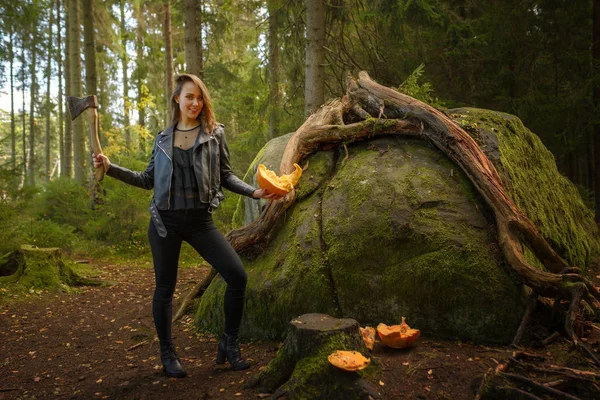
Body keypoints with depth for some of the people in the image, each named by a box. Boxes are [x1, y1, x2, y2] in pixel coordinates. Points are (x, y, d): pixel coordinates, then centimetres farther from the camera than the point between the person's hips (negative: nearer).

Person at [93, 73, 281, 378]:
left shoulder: (214, 134, 4)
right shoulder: (162, 139, 9)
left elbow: (226, 176, 6)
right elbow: (149, 180, 14)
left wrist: (254, 192, -8)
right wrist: (111, 168, 6)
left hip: (200, 221, -1)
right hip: (165, 221, 1)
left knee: (237, 275, -12)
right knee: (165, 288, 7)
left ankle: (229, 343, 8)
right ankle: (167, 353, 27)